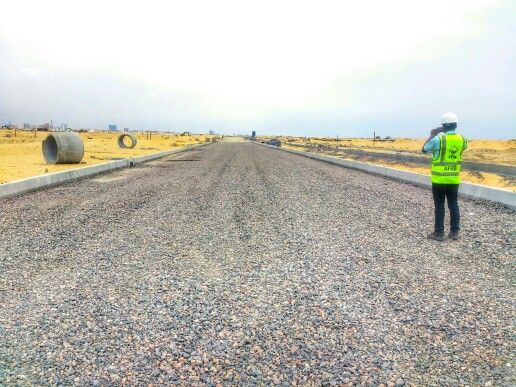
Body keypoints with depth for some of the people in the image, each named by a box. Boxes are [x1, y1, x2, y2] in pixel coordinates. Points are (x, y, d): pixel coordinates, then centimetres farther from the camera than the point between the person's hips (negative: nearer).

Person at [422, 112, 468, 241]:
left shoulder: (438, 138, -15)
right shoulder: (462, 139, 0)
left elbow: (424, 149, -1)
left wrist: (432, 135, 10)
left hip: (439, 178, -4)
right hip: (454, 178, 4)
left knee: (439, 205, 2)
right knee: (453, 204, 12)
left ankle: (439, 233, 7)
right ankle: (454, 232, 17)